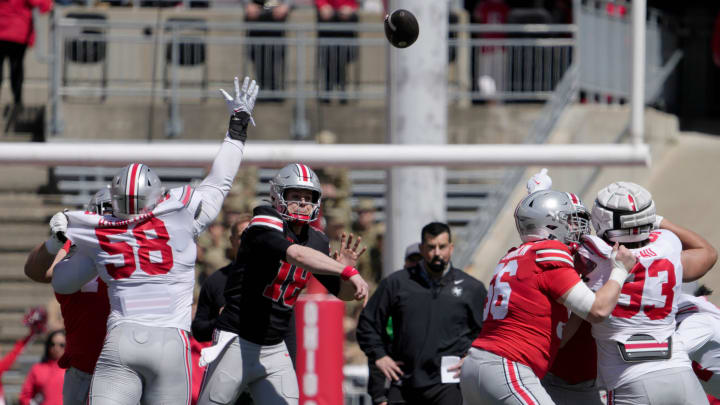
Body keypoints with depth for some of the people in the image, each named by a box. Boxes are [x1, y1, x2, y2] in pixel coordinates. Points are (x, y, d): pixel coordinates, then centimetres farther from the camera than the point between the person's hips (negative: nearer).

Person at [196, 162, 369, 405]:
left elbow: (345, 293, 15)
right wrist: (348, 272, -41)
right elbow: (296, 254, -34)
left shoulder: (316, 242, 7)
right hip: (237, 343, -6)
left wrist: (345, 269, -9)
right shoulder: (266, 225, -14)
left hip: (274, 349, 6)